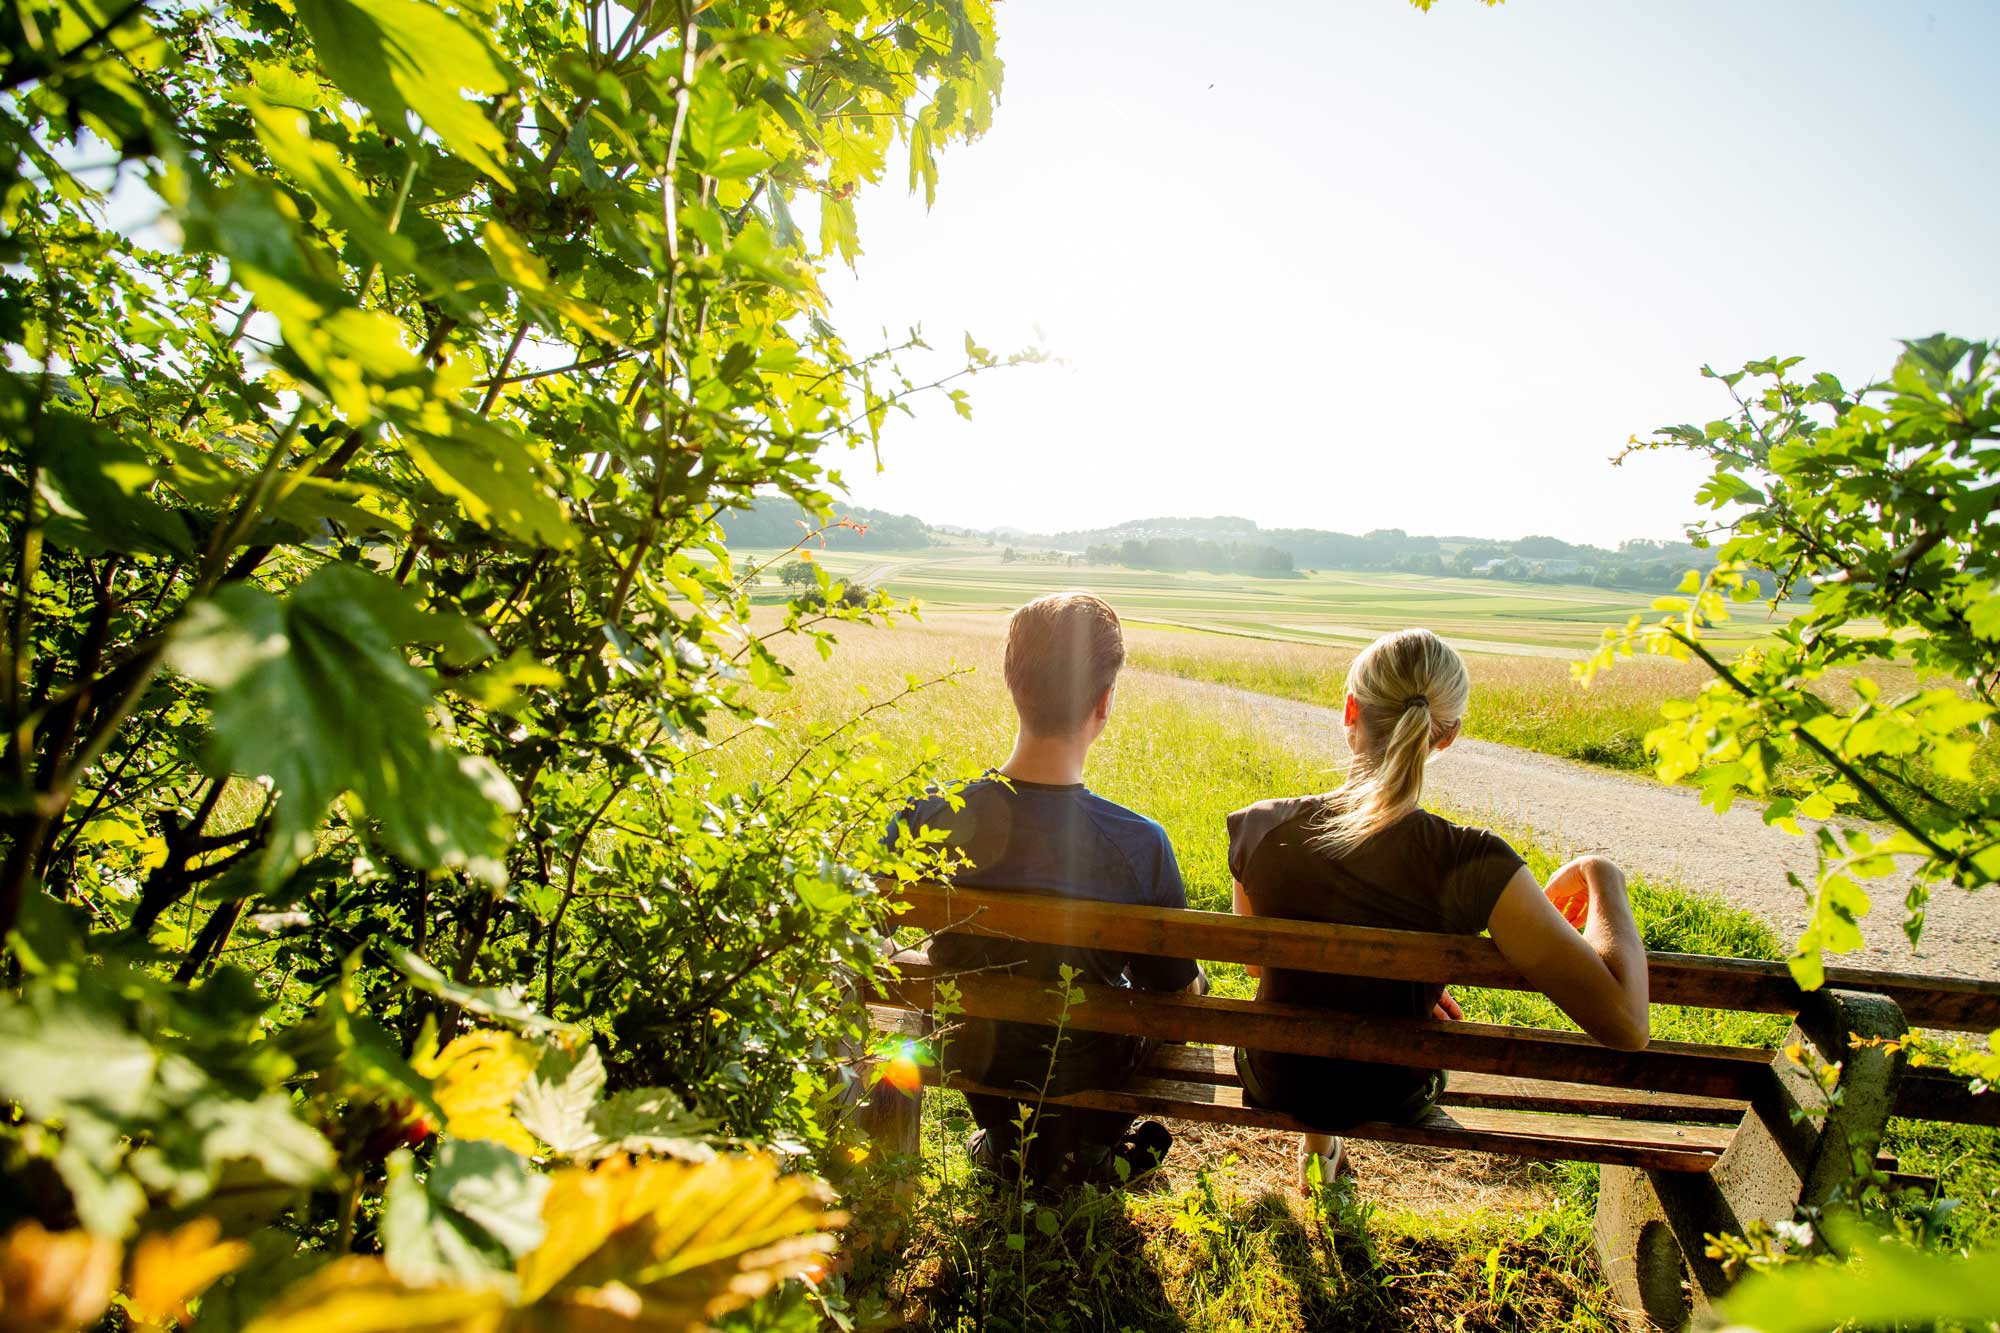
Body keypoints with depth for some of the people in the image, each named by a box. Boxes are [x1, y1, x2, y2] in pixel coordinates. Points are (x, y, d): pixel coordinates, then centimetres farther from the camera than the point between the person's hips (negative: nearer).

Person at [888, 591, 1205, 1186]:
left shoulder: (925, 818, -25)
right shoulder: (1139, 844, -31)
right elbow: (1176, 991, -16)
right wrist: (1189, 980, 9)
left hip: (968, 1054, 3)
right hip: (1084, 1069, -2)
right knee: (1197, 981, 26)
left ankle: (1005, 1138, 37)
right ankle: (1085, 1147, 32)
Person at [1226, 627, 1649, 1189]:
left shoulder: (1260, 827, -22)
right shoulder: (1473, 865, -30)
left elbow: (1260, 963, -5)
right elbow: (1626, 1026, -28)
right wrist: (1603, 878, -12)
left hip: (1275, 1084, 1)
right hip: (1392, 1099, 0)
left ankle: (1319, 1140, 47)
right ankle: (1324, 1142, 50)